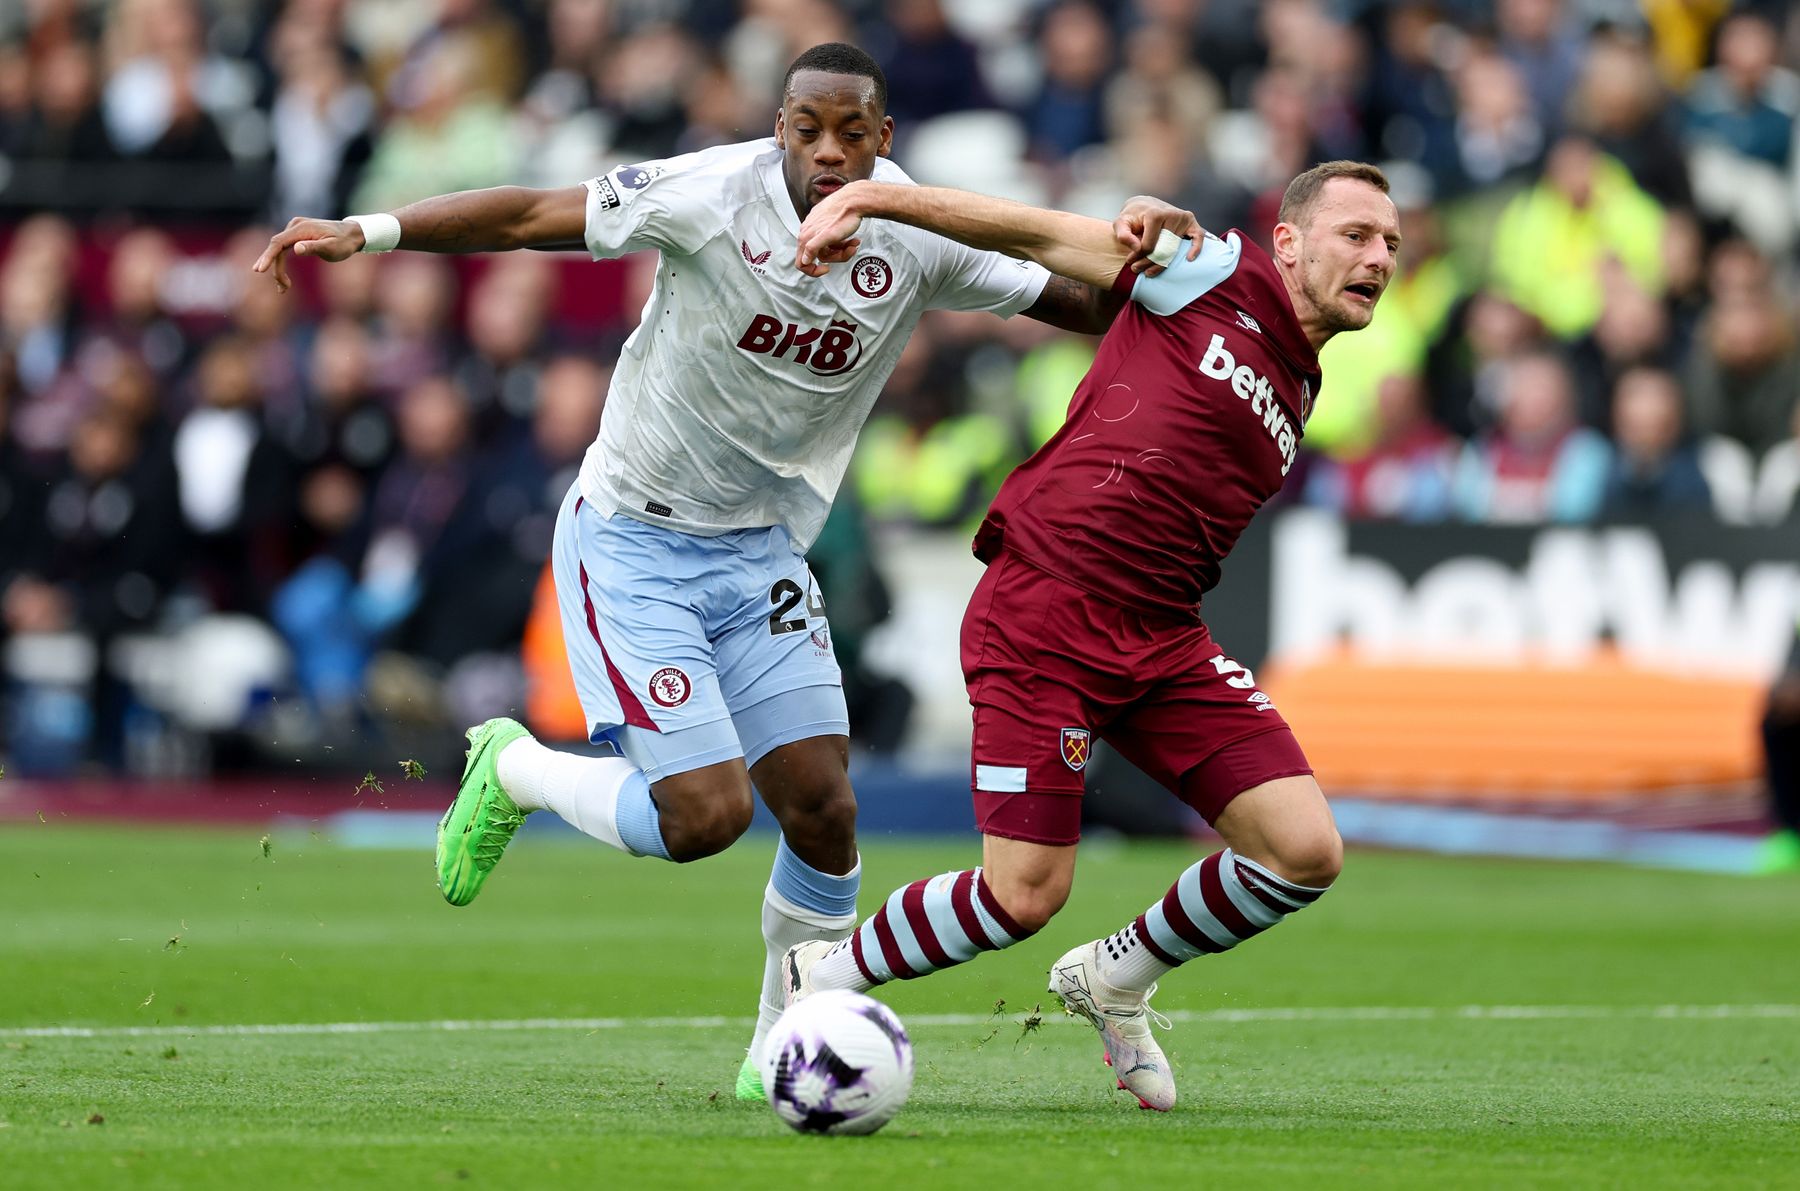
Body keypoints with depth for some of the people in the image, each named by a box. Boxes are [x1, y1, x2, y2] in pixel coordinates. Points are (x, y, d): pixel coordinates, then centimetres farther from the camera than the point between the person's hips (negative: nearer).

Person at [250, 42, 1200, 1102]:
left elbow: (1082, 306, 0)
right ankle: (513, 772, 14)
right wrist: (367, 232, -22)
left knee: (823, 808, -5)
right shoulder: (717, 196, -19)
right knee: (706, 812, -15)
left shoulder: (919, 242, -7)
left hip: (761, 553, 5)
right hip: (631, 541, -5)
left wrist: (1137, 244, -21)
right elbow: (531, 217, -15)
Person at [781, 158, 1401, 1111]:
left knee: (1305, 854, -7)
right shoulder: (1223, 275, -2)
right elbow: (1039, 235, -4)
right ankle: (821, 977, 16)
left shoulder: (1297, 395, 20)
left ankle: (1116, 979, 19)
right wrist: (872, 198, -13)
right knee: (1025, 895, -12)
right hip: (1042, 612, -7)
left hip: (1162, 639, 7)